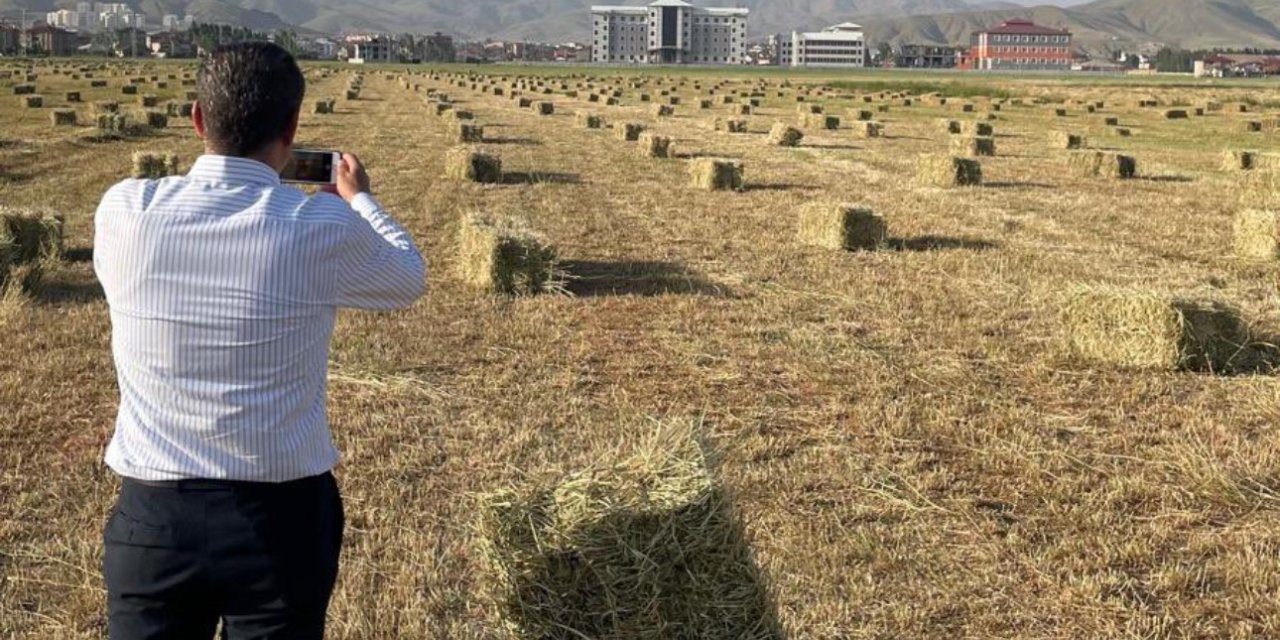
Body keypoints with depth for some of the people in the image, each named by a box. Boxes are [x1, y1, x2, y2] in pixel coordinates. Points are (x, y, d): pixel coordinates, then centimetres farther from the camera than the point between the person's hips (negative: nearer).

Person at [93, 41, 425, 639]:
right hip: (281, 515, -1)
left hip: (153, 514, 1)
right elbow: (409, 279, 9)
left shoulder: (124, 210, -8)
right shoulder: (324, 227, -13)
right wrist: (358, 198, 26)